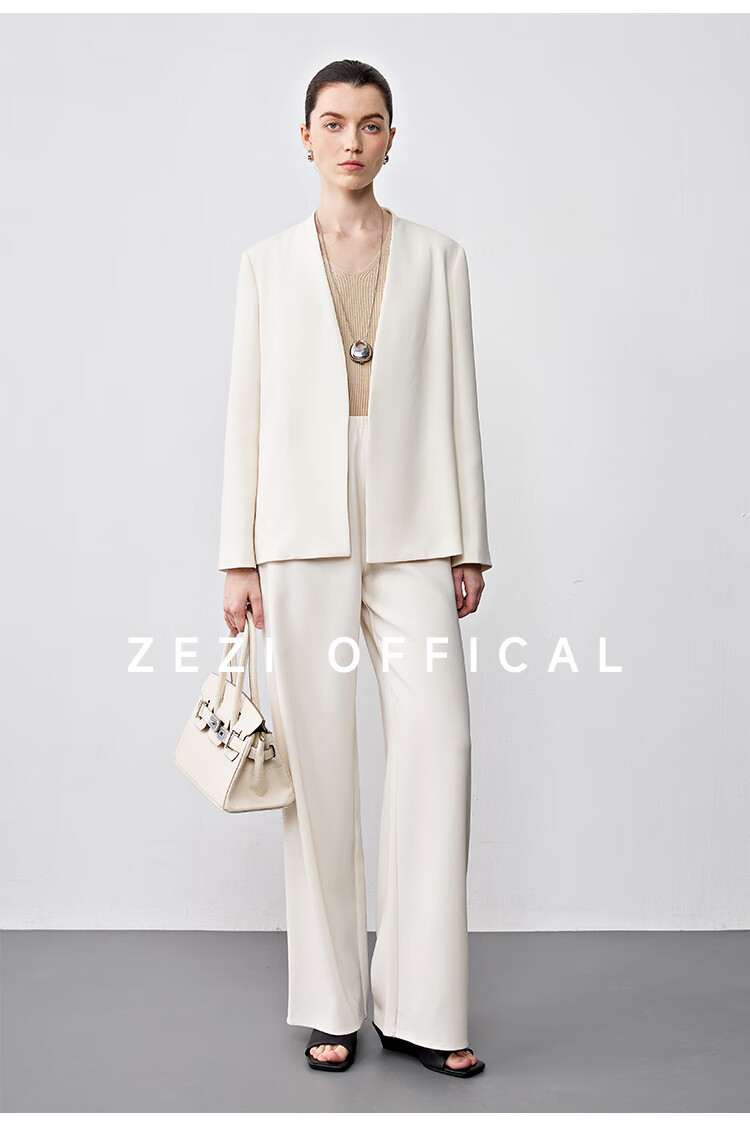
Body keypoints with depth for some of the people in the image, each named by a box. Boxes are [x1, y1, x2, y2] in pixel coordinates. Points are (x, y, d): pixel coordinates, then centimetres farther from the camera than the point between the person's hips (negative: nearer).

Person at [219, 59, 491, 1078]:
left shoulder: (437, 259, 12)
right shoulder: (267, 264, 12)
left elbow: (457, 402, 8)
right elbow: (247, 411, 8)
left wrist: (469, 545, 3)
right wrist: (240, 557, 2)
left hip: (410, 537, 0)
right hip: (303, 537, 0)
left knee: (438, 745, -9)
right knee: (319, 762, 1)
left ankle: (420, 1006, 4)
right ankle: (331, 1003, 15)